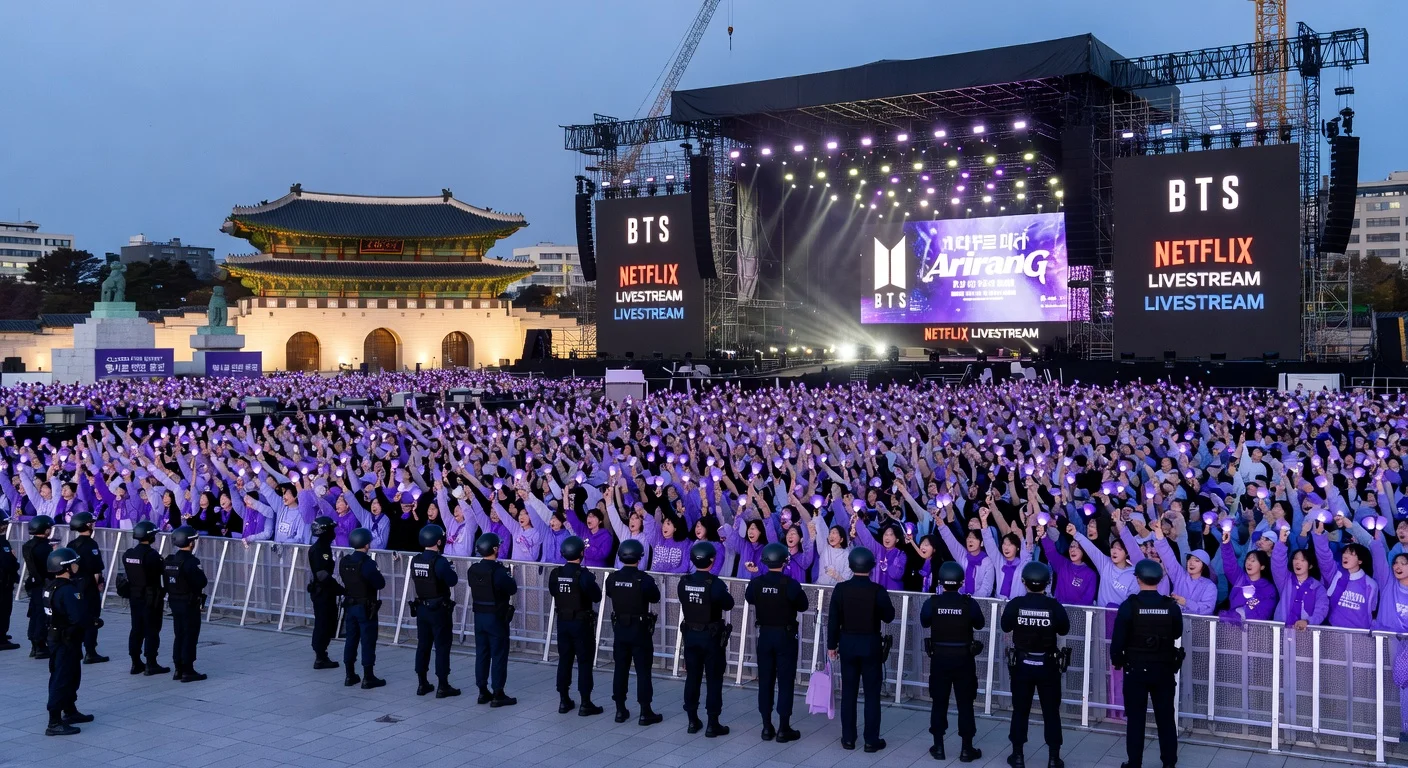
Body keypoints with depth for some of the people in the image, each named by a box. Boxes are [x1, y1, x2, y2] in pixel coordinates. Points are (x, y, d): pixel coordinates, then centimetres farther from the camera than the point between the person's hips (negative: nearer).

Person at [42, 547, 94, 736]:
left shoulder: (51, 587, 8)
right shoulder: (67, 590, -25)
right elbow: (79, 617, -31)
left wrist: (89, 617, 2)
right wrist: (94, 620, -10)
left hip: (57, 637, 10)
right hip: (66, 641, -10)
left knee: (73, 676, 22)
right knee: (62, 679, -6)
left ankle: (70, 711, 36)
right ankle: (54, 723, -3)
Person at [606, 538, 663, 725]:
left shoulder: (612, 578, -5)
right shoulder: (644, 579, -18)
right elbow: (655, 598, -2)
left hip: (620, 628, 4)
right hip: (640, 629, -4)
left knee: (620, 669, 12)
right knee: (643, 671, 2)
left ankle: (620, 710, 17)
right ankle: (645, 712, 4)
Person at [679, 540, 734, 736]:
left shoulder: (684, 583, -4)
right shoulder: (716, 584, -18)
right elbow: (729, 605, -5)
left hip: (690, 634, 5)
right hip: (712, 636, -5)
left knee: (692, 677, 13)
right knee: (714, 680, 4)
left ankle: (693, 721, 19)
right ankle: (713, 724, 5)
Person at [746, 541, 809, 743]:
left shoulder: (756, 583, -7)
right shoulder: (791, 584, -18)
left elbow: (749, 598, 14)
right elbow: (803, 606, -2)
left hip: (765, 635, 3)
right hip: (786, 636, -3)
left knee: (765, 681, 10)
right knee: (785, 682, 3)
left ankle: (767, 727, 13)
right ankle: (784, 729, 4)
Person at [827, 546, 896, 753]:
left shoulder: (841, 588, -8)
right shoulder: (878, 590, -13)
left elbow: (833, 619, -3)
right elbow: (889, 617, -1)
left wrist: (831, 645, 7)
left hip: (847, 643, 2)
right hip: (871, 644, -2)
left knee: (848, 692, 10)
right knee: (872, 693, 6)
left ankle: (848, 738, 15)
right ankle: (871, 740, 8)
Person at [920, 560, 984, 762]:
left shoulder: (932, 603, -12)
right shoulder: (970, 603, -14)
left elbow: (924, 623, 8)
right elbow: (979, 624, 4)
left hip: (939, 658, 1)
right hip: (963, 659, -1)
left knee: (939, 702, 12)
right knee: (965, 704, 8)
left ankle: (938, 747, 17)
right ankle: (967, 749, 13)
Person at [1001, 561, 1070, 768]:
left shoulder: (1015, 604, -14)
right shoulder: (1054, 606, -15)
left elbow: (1005, 627, 2)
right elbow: (1064, 629, 2)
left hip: (1021, 664, 1)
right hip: (1047, 665, -1)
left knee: (1020, 710, 12)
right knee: (1051, 712, 10)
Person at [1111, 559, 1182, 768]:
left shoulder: (1129, 605, -14)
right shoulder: (1171, 606, -6)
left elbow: (1118, 639, -12)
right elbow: (1177, 633, 12)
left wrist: (1116, 660, 5)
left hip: (1136, 669, -2)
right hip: (1164, 669, 2)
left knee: (1135, 718, 6)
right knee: (1165, 717, 12)